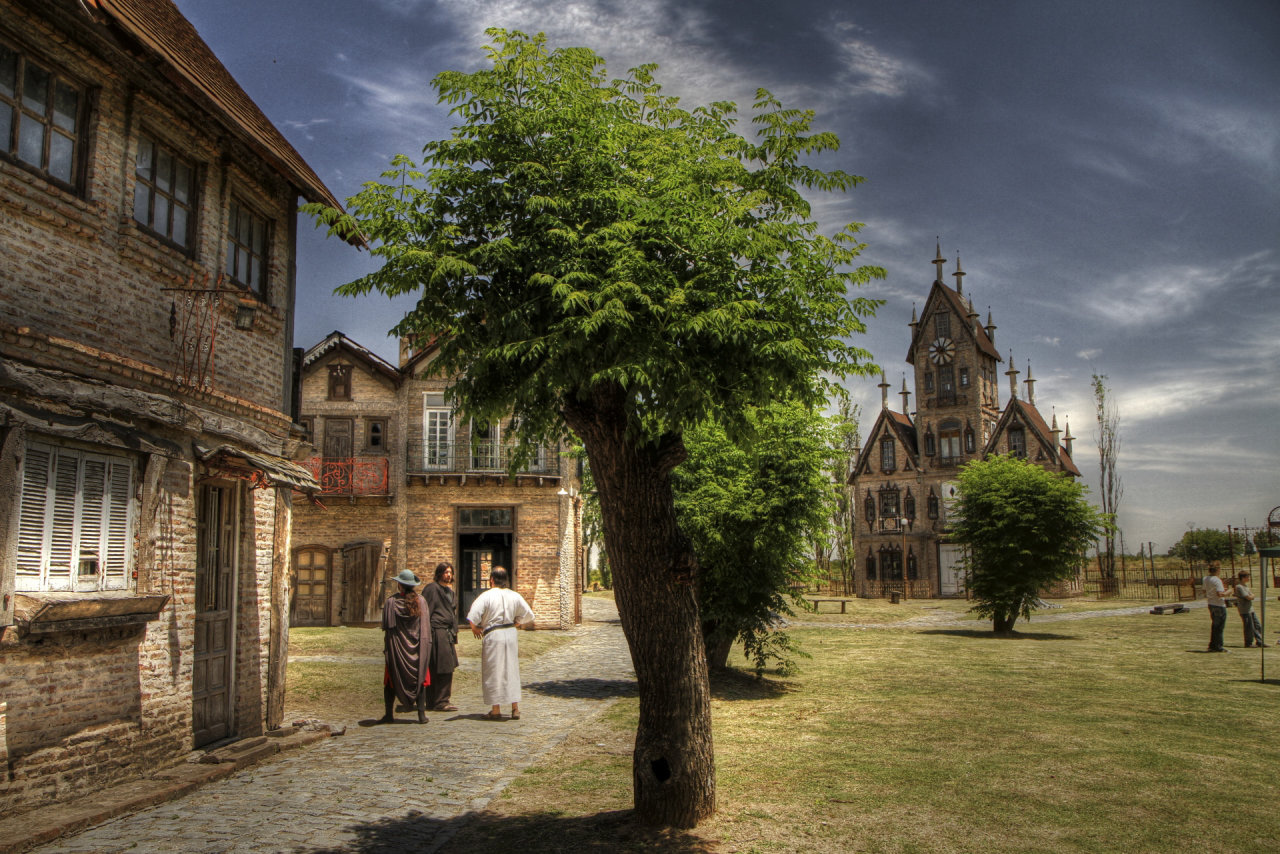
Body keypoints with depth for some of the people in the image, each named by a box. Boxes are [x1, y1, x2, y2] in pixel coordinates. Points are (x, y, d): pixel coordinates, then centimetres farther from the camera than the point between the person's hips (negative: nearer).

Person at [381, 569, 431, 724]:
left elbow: (386, 626, -6)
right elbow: (426, 625, -1)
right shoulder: (421, 601, -5)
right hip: (417, 647, 1)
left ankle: (389, 714, 13)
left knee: (391, 681, 12)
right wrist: (426, 644, 8)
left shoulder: (391, 602, -10)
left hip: (396, 647, -1)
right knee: (419, 679, 8)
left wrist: (386, 647, 3)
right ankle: (422, 714, 4)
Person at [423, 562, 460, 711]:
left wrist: (454, 632, 20)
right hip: (438, 632, -9)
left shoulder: (449, 590, 20)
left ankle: (432, 701, 16)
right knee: (444, 669, -9)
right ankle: (441, 702, -4)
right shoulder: (432, 588, -8)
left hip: (447, 633, 9)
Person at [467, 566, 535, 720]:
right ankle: (515, 709, 13)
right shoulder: (515, 596, 4)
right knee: (512, 671, 12)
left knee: (493, 673, 5)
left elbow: (473, 617, -16)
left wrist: (476, 628, 3)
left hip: (493, 636, -4)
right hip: (511, 635, 4)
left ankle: (496, 710, 9)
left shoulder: (487, 596, -10)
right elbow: (528, 616, 8)